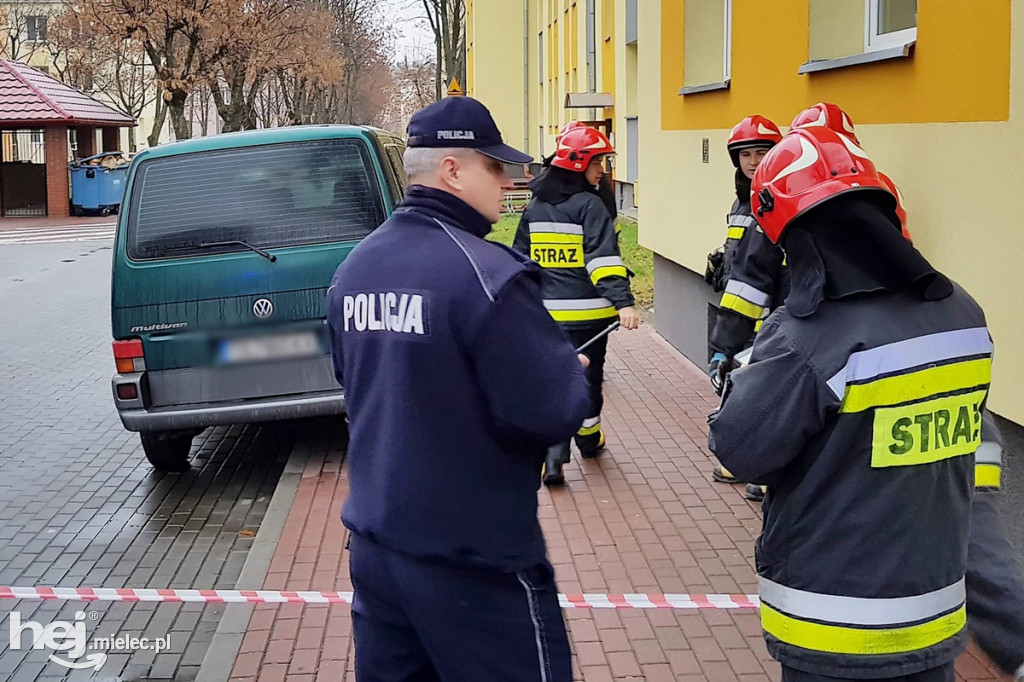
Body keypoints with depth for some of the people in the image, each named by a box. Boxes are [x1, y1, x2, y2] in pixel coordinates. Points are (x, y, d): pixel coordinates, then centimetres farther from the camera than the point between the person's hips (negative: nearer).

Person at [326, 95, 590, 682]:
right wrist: (571, 371, 1)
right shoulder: (488, 275, -20)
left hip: (376, 544, 7)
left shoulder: (355, 269, 5)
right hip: (475, 563, -7)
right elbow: (554, 414, -21)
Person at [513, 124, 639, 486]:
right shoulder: (590, 206, -11)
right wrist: (623, 302, -27)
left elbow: (520, 261, 15)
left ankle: (553, 458, -6)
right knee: (588, 377, 15)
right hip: (587, 312, -4)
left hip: (547, 313, 4)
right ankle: (588, 439, 34)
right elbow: (604, 258, -22)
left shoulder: (535, 208, 8)